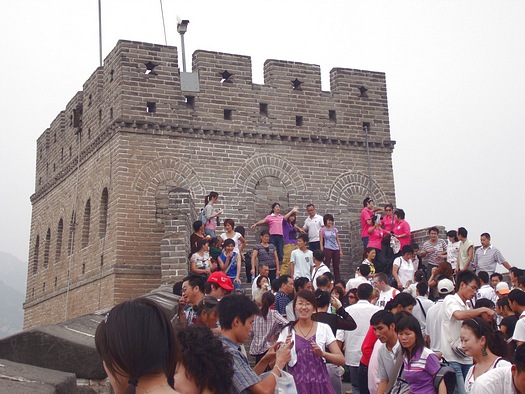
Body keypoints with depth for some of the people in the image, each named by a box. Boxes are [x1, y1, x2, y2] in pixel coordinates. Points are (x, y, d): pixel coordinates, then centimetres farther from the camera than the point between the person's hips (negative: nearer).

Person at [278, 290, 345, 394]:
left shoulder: (324, 328, 3)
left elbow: (341, 360, 0)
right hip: (297, 384, 0)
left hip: (320, 383, 0)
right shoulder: (287, 331, 3)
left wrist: (323, 353, -16)